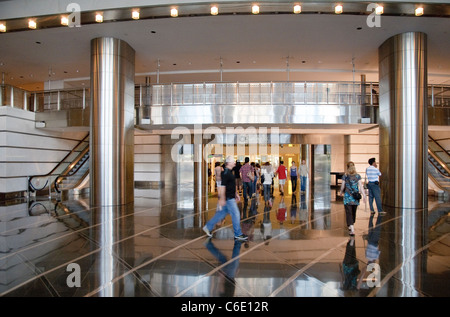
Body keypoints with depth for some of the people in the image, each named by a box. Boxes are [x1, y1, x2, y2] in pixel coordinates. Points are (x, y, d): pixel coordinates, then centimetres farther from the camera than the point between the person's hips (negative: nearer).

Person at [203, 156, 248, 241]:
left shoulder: (229, 172, 14)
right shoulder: (225, 173, -18)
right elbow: (222, 186, -22)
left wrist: (236, 194, 24)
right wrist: (222, 198, -24)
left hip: (230, 197, 10)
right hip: (228, 198, -10)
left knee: (222, 213, 16)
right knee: (236, 214, -3)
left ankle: (208, 227, 24)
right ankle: (238, 234, 8)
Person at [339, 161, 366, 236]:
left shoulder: (345, 176, -4)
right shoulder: (358, 176, 1)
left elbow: (343, 186, 0)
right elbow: (360, 186, -5)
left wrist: (341, 192, 18)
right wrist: (363, 194, -3)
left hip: (347, 196, -3)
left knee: (348, 213, -3)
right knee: (353, 212, 19)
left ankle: (352, 229, -16)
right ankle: (351, 226, 35)